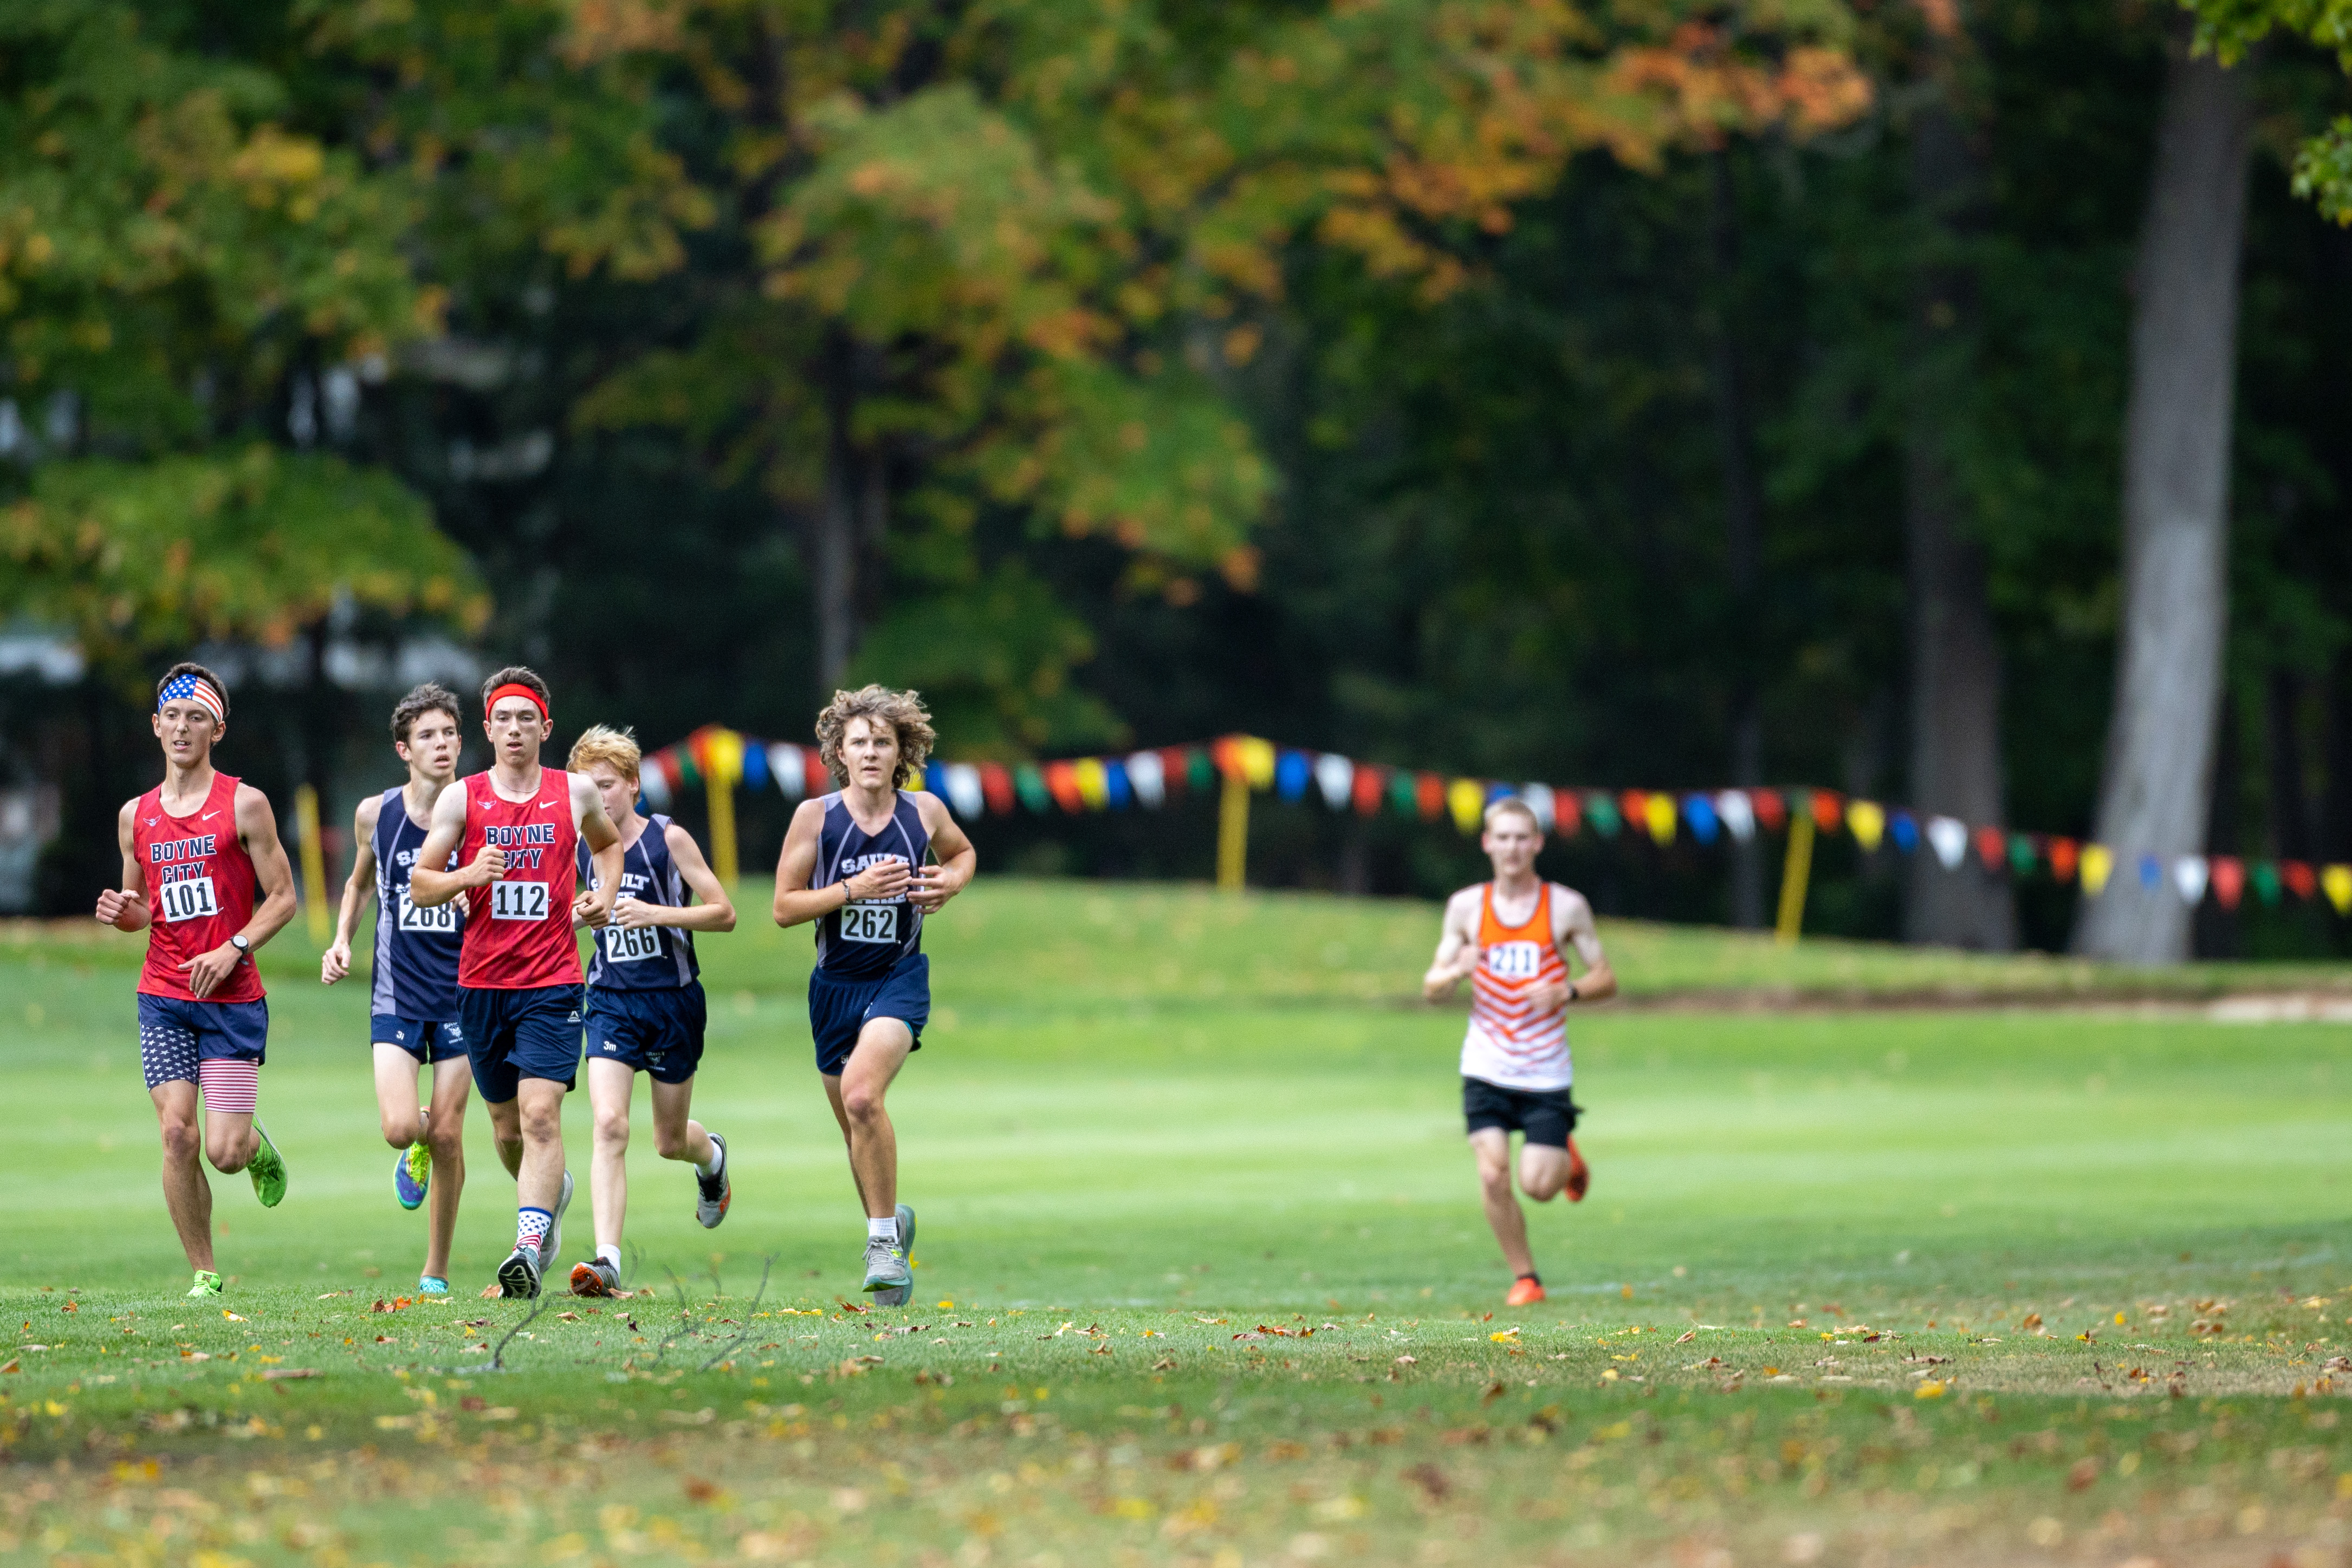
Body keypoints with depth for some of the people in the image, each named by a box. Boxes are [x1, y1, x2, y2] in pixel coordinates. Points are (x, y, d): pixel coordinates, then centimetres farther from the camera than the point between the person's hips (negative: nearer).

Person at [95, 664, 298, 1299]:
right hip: (162, 997, 3)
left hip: (233, 997, -3)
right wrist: (120, 912, -4)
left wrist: (233, 949, -16)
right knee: (177, 1135, -9)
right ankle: (204, 1276, 2)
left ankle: (260, 1146, 30)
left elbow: (283, 899, -2)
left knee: (226, 1151, -8)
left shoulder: (245, 805, -2)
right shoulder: (135, 816, 10)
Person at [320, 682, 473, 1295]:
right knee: (400, 1127, -16)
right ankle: (415, 1151, 24)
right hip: (395, 996, 0)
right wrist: (342, 940, 3)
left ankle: (437, 1272, 15)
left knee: (447, 1136, 0)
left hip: (462, 991, 0)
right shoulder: (375, 814, -1)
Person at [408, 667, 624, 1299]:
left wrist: (604, 895, 7)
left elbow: (608, 843, 26)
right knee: (506, 1128, 11)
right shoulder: (461, 798, 2)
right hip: (482, 983, 2)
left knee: (540, 1112, -18)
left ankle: (529, 1247, -25)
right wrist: (468, 875, -17)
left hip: (551, 984, -2)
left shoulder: (576, 792, 4)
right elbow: (419, 886, 2)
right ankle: (553, 1191, 42)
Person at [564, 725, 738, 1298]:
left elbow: (724, 913, -9)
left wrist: (656, 914, -23)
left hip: (673, 1000, -2)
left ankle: (712, 1157, 50)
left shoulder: (668, 838, -8)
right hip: (611, 1002, 2)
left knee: (670, 1141, 12)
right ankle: (607, 1260, -24)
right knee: (609, 1125, -19)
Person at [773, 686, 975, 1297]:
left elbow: (962, 851, 20)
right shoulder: (815, 816, -7)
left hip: (900, 978, -2)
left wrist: (952, 881, -2)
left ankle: (883, 1237, -17)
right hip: (835, 986, 2)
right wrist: (853, 889, -19)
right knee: (858, 1132, 12)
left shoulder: (925, 811, -3)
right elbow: (784, 908, -6)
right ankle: (892, 1223, 40)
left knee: (862, 1094, -27)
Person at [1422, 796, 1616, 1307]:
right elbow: (1432, 988, 4)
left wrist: (1566, 991, -17)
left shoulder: (1566, 907, -2)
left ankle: (1567, 1158, 30)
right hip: (1486, 1068, 1)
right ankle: (1524, 1278, 7)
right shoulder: (1466, 907, 2)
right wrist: (1454, 973, -20)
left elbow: (1606, 980, 3)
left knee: (1538, 1186, -6)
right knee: (1493, 1176, -11)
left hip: (1546, 1073, -1)